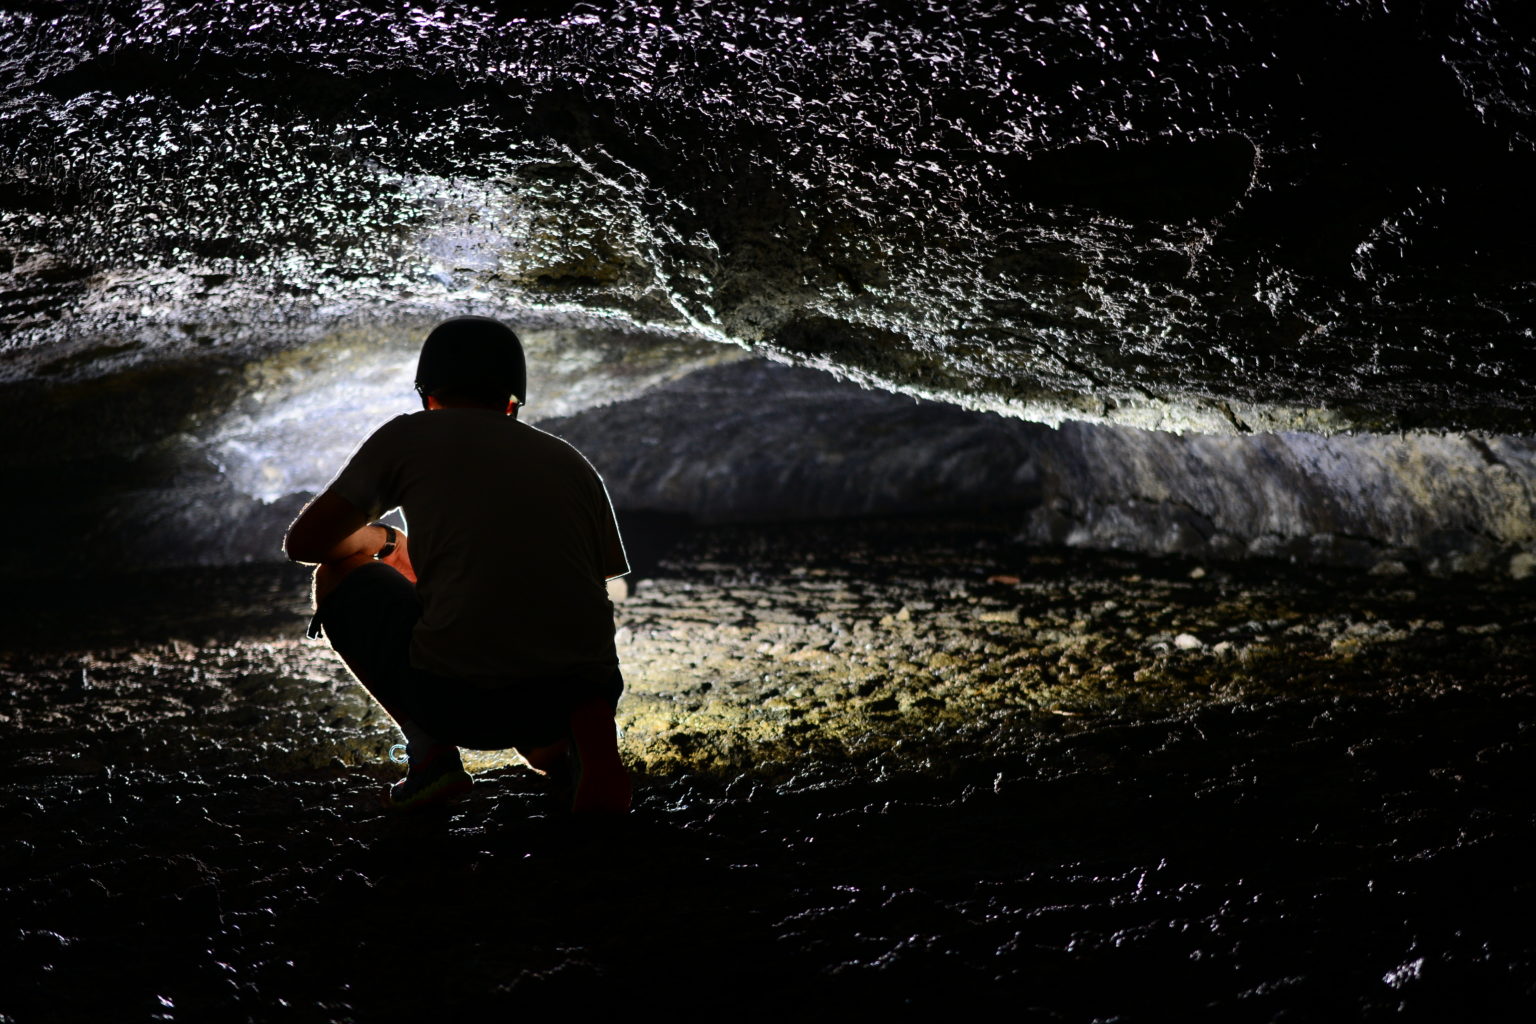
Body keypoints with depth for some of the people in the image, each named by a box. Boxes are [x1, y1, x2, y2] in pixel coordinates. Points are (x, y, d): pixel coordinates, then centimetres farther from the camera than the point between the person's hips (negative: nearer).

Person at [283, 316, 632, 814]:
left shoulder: (409, 436, 10)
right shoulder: (572, 461, 20)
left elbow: (304, 542, 14)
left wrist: (384, 541, 34)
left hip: (457, 694, -4)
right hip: (581, 685, 4)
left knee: (338, 574, 24)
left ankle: (429, 749, 9)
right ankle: (578, 741, 7)